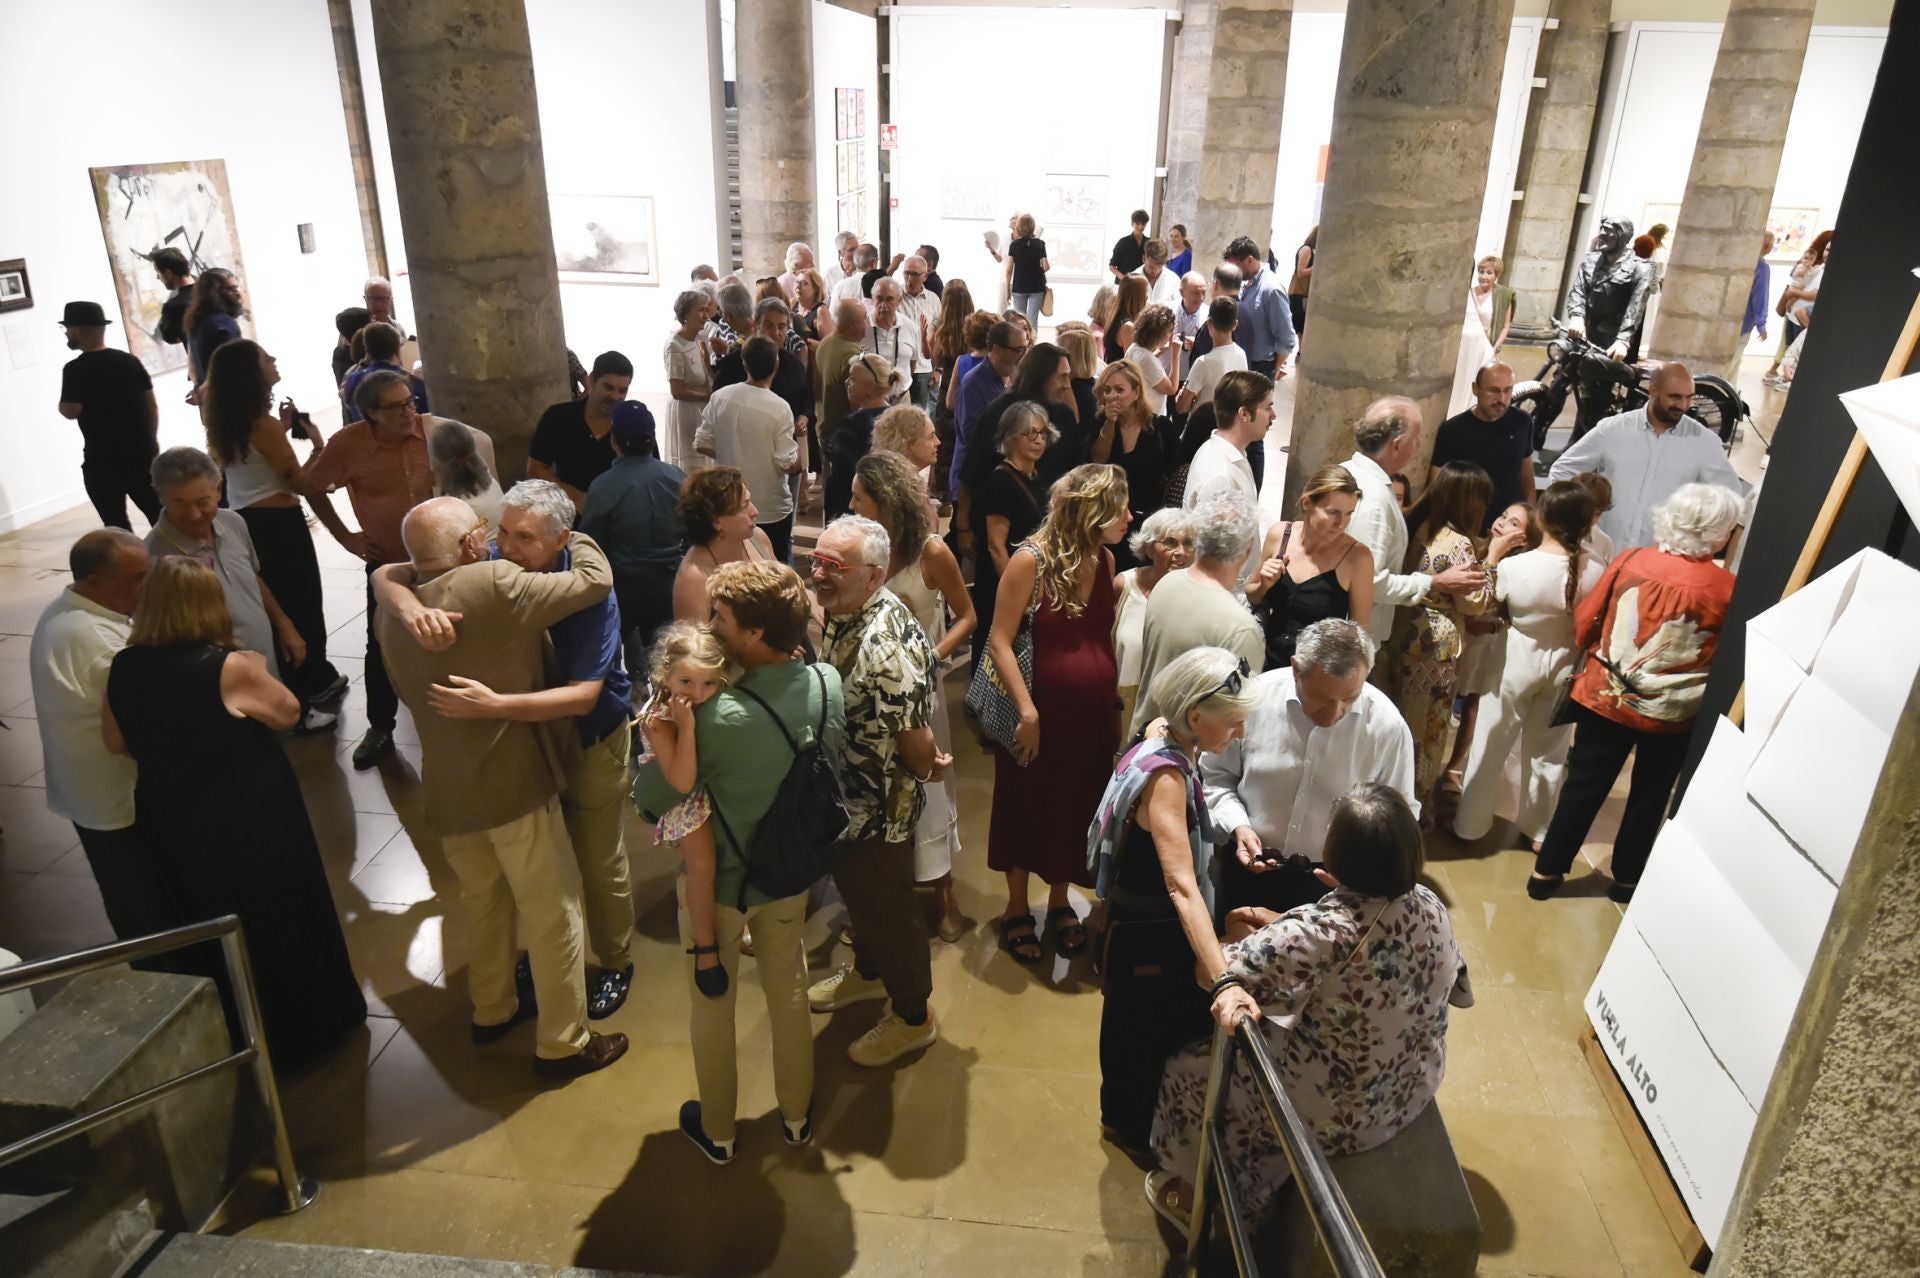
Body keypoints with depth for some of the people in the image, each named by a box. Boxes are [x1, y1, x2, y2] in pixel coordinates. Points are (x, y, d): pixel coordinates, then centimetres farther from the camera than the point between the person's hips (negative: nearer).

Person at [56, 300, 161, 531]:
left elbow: (71, 411, -14)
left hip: (102, 459, -5)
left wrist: (62, 403, 8)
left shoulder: (75, 369, -10)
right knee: (158, 512, 10)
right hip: (140, 451, 5)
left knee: (116, 522, 3)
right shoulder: (129, 361, 6)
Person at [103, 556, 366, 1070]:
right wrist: (259, 673, 7)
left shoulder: (125, 668, -7)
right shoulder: (228, 668, -25)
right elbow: (288, 713, -9)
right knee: (281, 923, 16)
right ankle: (307, 1026, 33)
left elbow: (116, 741, 7)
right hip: (251, 822, -5)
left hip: (172, 822, 6)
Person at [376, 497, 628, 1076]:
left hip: (445, 789, 7)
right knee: (553, 913, 8)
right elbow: (596, 578, -14)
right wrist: (576, 537, 5)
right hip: (515, 783, -7)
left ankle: (492, 1009, 44)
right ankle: (562, 1043, 20)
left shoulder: (392, 614, 2)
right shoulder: (496, 584, -20)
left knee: (483, 900, 27)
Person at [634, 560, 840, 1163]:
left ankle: (717, 1130, 42)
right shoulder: (827, 683, -18)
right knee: (789, 989, 25)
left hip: (718, 882, -4)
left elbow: (651, 801, -23)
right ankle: (797, 1113, 45)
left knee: (712, 1005, 20)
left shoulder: (716, 717, -35)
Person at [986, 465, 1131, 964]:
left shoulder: (1105, 560, 1)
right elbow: (1000, 641, -17)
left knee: (1077, 809, 17)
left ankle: (1060, 903, 39)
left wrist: (1115, 700, 5)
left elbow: (1104, 635, 9)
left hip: (1093, 712, 5)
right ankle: (1017, 910, 33)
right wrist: (1026, 712, -20)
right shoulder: (1032, 560, -16)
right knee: (1026, 809, 13)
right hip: (1038, 710, -5)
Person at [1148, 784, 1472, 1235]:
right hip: (1411, 1093, 7)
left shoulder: (1321, 932, -36)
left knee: (1190, 1068, 15)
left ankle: (1195, 1194, 38)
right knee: (1260, 1024, 29)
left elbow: (1216, 974, -29)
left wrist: (1275, 929, -9)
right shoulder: (1431, 908, -16)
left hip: (1334, 1113, -6)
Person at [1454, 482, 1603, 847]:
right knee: (1548, 753, 19)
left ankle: (1469, 824, 27)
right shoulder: (1595, 572, -15)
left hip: (1516, 663, -2)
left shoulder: (1513, 565, -22)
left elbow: (1489, 605, -4)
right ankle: (1538, 830, 36)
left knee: (1491, 746, 14)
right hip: (1563, 667, 2)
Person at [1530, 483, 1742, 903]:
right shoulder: (1726, 589, -17)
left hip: (1606, 699, 1)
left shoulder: (1631, 561, -13)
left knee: (1584, 787, 14)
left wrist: (1596, 656, 14)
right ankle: (1627, 879, 33)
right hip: (1674, 715, -1)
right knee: (1650, 797, 19)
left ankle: (1547, 871, 22)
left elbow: (1584, 623, -4)